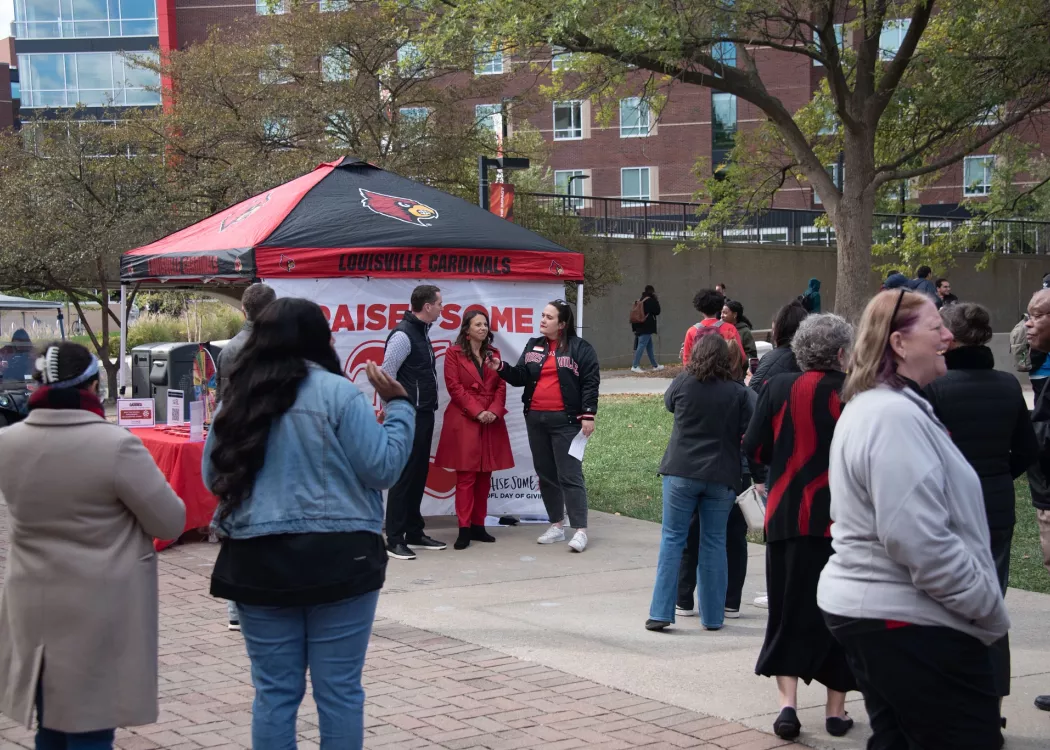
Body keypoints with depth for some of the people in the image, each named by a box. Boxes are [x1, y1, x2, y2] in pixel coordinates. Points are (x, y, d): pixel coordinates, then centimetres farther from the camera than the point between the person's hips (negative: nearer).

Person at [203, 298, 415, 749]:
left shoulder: (238, 398, 7)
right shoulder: (336, 392, -6)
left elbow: (213, 478, 15)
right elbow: (382, 468, -8)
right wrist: (398, 406, 4)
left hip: (257, 561, 4)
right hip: (337, 558, -4)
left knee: (275, 691, 10)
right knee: (339, 689, 4)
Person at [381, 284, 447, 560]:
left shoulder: (422, 332, 14)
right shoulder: (403, 335, -15)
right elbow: (386, 376, -17)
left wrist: (428, 411, 13)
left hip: (424, 415, 9)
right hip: (408, 417, -9)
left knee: (419, 474, 13)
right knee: (404, 475, -6)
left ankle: (414, 533, 21)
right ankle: (395, 539, -1)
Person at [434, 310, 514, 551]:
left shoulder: (494, 354, 15)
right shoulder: (454, 353, 0)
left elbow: (501, 386, 10)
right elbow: (454, 387, -7)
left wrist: (495, 411, -7)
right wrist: (477, 412, -14)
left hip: (491, 422, 5)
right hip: (464, 421, -5)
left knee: (485, 475, 6)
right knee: (466, 475, -7)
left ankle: (478, 525, 13)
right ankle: (464, 529, -6)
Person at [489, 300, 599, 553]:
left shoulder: (580, 348, -5)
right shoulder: (533, 346, 12)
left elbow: (591, 383, -8)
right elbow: (520, 377, 8)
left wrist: (588, 415, -14)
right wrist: (501, 368, -9)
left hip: (565, 420, -6)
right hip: (535, 419, 6)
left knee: (569, 475, -8)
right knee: (545, 474, 12)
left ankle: (580, 530, -6)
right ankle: (557, 525, 22)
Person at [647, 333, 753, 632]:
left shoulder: (684, 383, -3)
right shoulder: (738, 392, -3)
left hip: (681, 472, -1)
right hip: (722, 477, 1)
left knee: (672, 539, 6)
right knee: (714, 543, 10)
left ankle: (661, 612, 1)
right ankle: (713, 616, 14)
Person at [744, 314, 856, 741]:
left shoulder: (778, 389, -2)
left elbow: (755, 450, -1)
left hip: (789, 515, 2)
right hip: (844, 519, -1)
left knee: (789, 611, 10)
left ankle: (788, 703, -1)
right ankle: (836, 709, 17)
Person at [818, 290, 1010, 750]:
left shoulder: (869, 406, 14)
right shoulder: (895, 417, -20)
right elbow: (920, 539, -27)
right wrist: (989, 607, -16)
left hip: (870, 608, 11)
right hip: (912, 622, -11)